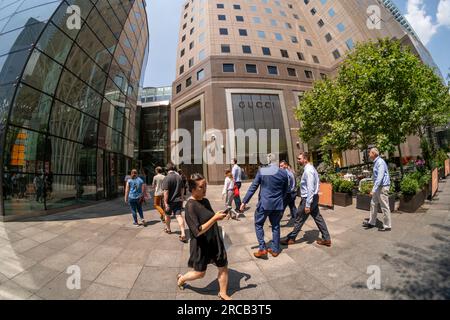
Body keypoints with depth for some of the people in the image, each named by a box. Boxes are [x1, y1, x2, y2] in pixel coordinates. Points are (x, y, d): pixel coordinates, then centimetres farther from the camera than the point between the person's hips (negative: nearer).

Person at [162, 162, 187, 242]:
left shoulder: (166, 178, -15)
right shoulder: (179, 177, 3)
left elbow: (166, 192, -19)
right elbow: (182, 190, 11)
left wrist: (166, 203, -16)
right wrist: (181, 199, 21)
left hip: (170, 201, -3)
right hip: (178, 200, 3)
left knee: (167, 215, 20)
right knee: (179, 216, -1)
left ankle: (168, 229, 42)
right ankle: (183, 234, -12)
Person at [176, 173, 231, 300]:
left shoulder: (205, 201, 0)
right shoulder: (190, 206, -24)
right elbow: (198, 231, -27)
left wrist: (220, 216, -3)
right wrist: (215, 218, -32)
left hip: (214, 241, 6)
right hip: (201, 245, -6)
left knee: (223, 266, 13)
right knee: (200, 273, 14)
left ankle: (223, 294, 37)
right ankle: (181, 278, 45)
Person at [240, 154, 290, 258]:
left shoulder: (261, 171, -10)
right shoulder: (284, 173, -2)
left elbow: (253, 188, -9)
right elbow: (285, 191, 8)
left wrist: (244, 201, -3)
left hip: (264, 203, -3)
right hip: (278, 204, 3)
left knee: (258, 224, 14)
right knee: (276, 226, 18)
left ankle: (262, 249, 12)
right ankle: (275, 249, 27)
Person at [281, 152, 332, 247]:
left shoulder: (308, 170, -21)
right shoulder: (311, 168, 10)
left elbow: (310, 189, -26)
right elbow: (317, 183, 17)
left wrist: (307, 205, -24)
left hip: (308, 198, -10)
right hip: (313, 197, 10)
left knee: (299, 219, 3)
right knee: (318, 218, 16)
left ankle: (291, 238, 18)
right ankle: (326, 239, 27)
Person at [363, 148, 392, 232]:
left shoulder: (380, 162, -18)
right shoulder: (376, 162, 11)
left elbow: (380, 177, -25)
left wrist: (373, 190, -28)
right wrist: (374, 189, 20)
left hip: (383, 187, -10)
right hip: (378, 187, 10)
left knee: (384, 207, 2)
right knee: (373, 204, 15)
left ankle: (387, 226, 15)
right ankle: (372, 222, 25)